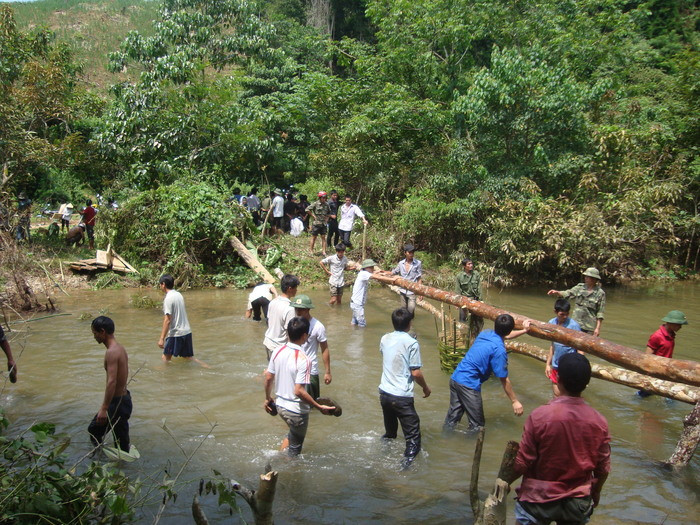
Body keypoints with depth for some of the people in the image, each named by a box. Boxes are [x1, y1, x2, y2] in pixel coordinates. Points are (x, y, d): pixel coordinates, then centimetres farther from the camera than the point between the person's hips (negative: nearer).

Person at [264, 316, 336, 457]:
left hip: (280, 406, 7)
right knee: (295, 447, 17)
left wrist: (267, 398, 18)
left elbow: (268, 378, 2)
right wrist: (319, 407, -19)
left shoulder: (278, 351, -6)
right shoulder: (303, 360, -26)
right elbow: (299, 391, -28)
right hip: (296, 410, -7)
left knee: (292, 435, 32)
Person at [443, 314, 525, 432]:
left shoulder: (485, 333, 7)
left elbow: (502, 336, 30)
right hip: (468, 385, -8)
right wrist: (514, 401, -2)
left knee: (453, 416, 20)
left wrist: (524, 330, 38)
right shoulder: (499, 350, -17)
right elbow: (504, 380, -11)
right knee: (477, 425, 6)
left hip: (455, 378, 8)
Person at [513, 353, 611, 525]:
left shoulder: (539, 416, -22)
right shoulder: (599, 422, -11)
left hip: (540, 501, -3)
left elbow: (522, 465, -16)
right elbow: (603, 469, 0)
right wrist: (595, 492, 20)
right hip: (578, 504, 3)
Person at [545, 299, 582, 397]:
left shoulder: (573, 325, -15)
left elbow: (580, 348, -12)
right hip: (556, 366, 5)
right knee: (556, 394, 13)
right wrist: (548, 364, 13)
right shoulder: (551, 323, 0)